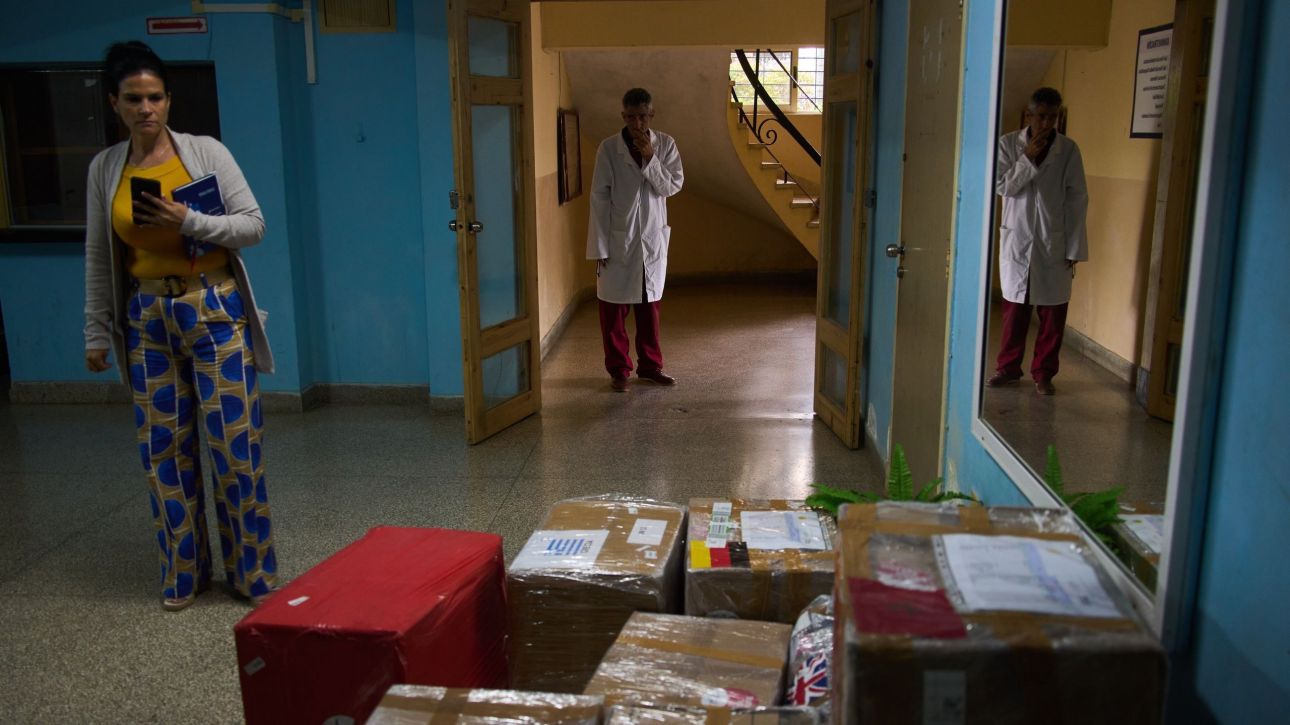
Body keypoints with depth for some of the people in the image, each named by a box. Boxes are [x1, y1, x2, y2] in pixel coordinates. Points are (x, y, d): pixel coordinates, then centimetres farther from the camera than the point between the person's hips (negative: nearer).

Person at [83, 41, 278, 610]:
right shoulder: (105, 168, 5)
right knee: (165, 447, 7)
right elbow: (98, 258, 10)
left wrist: (187, 222, -19)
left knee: (234, 444, -2)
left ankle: (254, 573, 13)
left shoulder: (206, 151, -3)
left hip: (215, 310, -3)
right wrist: (96, 332, 10)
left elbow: (253, 224, -6)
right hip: (147, 318, 3)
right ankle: (183, 573, 23)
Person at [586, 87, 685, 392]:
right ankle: (619, 370, 18)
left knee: (650, 305, 13)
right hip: (618, 240, -2)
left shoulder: (666, 144, -1)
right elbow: (599, 198, -8)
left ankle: (650, 365, 28)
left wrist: (650, 158, -21)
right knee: (614, 308, 5)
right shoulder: (608, 148, -8)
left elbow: (673, 186, -7)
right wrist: (600, 247, -11)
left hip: (653, 239, 2)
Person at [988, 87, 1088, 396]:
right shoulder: (1008, 143, -1)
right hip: (1016, 240, 0)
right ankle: (1008, 367, 22)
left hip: (1054, 243, 0)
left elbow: (1077, 201, -2)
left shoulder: (1068, 149, -2)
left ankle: (1044, 373, 15)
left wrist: (1075, 250, -5)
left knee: (1053, 312, 4)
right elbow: (1001, 186, -6)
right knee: (1014, 309, 8)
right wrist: (1028, 158, -17)